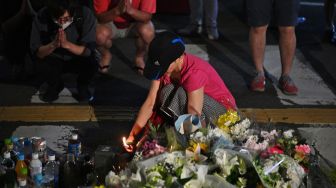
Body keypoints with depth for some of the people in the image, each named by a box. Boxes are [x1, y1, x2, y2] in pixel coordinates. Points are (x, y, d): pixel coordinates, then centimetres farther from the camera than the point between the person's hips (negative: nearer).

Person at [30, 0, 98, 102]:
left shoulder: (85, 15, -26)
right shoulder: (41, 17, -23)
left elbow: (88, 50, -25)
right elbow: (36, 52, -20)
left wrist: (67, 44, -41)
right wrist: (53, 45, -40)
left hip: (78, 60, -1)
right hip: (54, 60, 1)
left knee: (91, 62, -32)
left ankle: (83, 86, 3)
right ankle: (55, 85, 3)